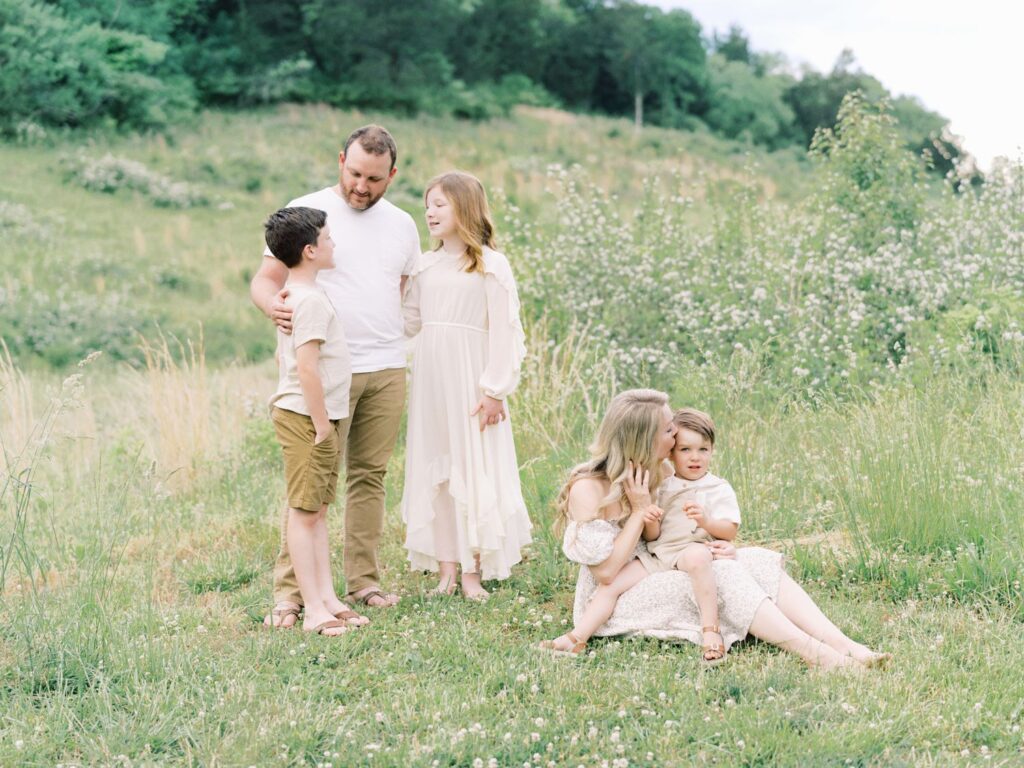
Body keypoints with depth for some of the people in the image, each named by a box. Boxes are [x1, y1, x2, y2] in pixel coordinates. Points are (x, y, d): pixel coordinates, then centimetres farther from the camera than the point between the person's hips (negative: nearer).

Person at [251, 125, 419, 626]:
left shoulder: (402, 225, 13)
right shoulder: (306, 212, -1)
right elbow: (265, 279, -5)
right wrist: (274, 303, -28)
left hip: (388, 370, 4)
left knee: (370, 475, 7)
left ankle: (363, 581, 15)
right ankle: (290, 590, -2)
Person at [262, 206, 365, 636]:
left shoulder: (293, 296, 14)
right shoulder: (311, 300, -18)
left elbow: (283, 358, 22)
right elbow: (307, 367, -24)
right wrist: (321, 424, -19)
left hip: (314, 418, 11)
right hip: (307, 418, -11)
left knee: (317, 511, 12)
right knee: (304, 513, -7)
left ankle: (327, 600, 17)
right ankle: (313, 610, -5)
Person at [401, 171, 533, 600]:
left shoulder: (490, 265, -5)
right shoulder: (425, 266, 12)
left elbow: (504, 332, -8)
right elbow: (410, 322, 13)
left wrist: (494, 391, -12)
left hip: (470, 381, -5)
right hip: (430, 382, 5)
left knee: (473, 468, -2)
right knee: (434, 471, 5)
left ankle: (472, 571, 3)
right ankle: (445, 567, 10)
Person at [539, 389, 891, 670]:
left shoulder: (657, 475, 6)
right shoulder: (587, 489, -18)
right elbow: (605, 571, -21)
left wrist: (717, 548, -8)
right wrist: (639, 511, -20)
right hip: (613, 601, -7)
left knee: (758, 561, -16)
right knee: (720, 576, -29)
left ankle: (845, 647, -30)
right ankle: (816, 655, -37)